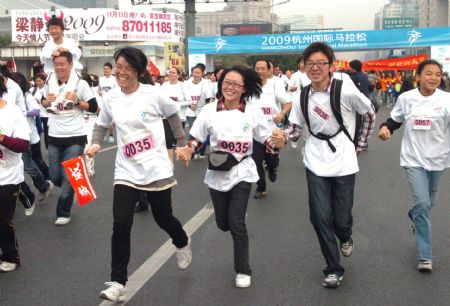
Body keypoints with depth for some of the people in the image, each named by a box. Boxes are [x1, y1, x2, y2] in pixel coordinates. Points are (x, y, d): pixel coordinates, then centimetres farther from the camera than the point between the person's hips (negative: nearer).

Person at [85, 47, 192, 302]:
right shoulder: (110, 98, -1)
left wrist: (182, 143, 8)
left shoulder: (154, 94, -9)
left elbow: (172, 114, 7)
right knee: (121, 226, -7)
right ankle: (118, 284, 3)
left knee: (163, 219, 13)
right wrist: (96, 144, -5)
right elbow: (102, 125, 13)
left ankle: (183, 243, 49)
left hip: (157, 169, -2)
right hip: (126, 172, 2)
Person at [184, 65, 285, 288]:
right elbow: (197, 138, 3)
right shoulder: (209, 110, -5)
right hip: (217, 174, 2)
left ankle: (243, 270, 9)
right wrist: (188, 151, -17)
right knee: (223, 224, 13)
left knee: (236, 223, -10)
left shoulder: (253, 112, -6)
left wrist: (277, 141, -22)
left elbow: (266, 139, 0)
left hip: (242, 173, -2)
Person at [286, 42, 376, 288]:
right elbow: (296, 129, 6)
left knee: (341, 219, 3)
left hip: (343, 163, -3)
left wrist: (360, 145, 7)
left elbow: (370, 115, 2)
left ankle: (345, 237, 43)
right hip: (316, 164, 3)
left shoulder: (346, 90, -14)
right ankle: (333, 269, 17)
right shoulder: (301, 97, -1)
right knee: (320, 218, -1)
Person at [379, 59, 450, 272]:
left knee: (427, 204, 19)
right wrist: (385, 127, -12)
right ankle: (425, 256, -1)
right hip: (414, 159, -1)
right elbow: (395, 120, 9)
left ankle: (414, 216, 57)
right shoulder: (406, 98, -5)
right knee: (422, 204, -12)